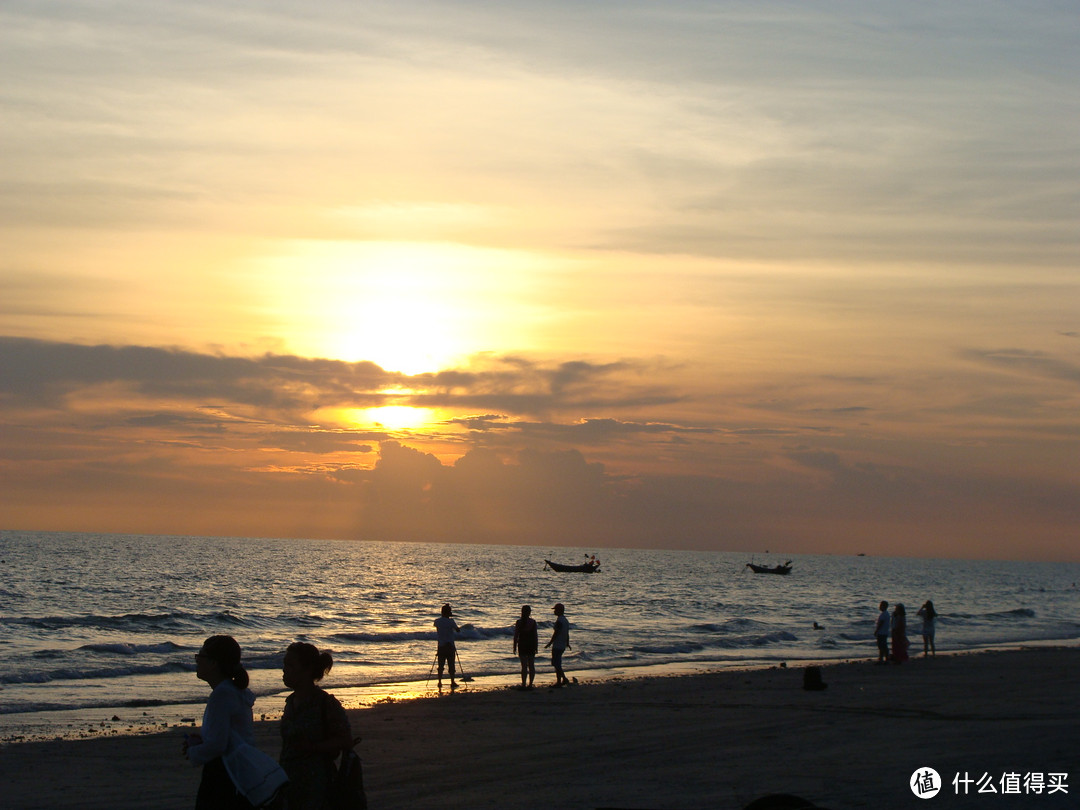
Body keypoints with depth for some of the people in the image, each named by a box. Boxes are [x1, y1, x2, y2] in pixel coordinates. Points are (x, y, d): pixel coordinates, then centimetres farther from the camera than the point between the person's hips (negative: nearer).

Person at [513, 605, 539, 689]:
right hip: (531, 645, 2)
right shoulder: (533, 622, -2)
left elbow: (516, 636, -5)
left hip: (522, 645, -2)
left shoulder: (519, 622, -6)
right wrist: (536, 647, 8)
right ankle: (530, 684, 11)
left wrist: (514, 647, 3)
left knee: (524, 666, -3)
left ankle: (524, 684, -7)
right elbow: (535, 635, 0)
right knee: (531, 665, 9)